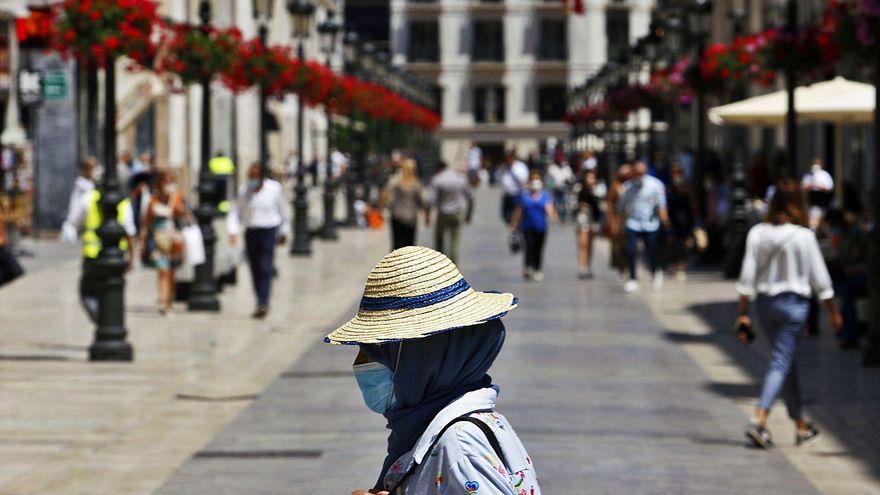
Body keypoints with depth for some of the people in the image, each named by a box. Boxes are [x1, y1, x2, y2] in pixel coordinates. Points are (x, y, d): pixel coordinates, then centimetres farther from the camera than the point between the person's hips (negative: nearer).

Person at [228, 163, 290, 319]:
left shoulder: (274, 188, -1)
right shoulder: (244, 191, 4)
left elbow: (283, 211, 9)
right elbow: (236, 212, 3)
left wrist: (283, 232, 11)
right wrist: (233, 231, -12)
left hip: (269, 231, -3)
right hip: (251, 232, 3)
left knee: (265, 269, -13)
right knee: (255, 270, 6)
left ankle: (263, 304, -17)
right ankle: (262, 304, 18)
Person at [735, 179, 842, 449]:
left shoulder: (758, 233, -3)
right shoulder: (804, 236, -9)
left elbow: (747, 276, -4)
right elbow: (819, 278, -2)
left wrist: (743, 313, 1)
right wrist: (833, 311, 9)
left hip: (764, 303, 4)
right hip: (793, 303, -4)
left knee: (787, 362, 16)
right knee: (781, 363, -3)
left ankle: (802, 426, 25)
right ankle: (759, 420, -20)